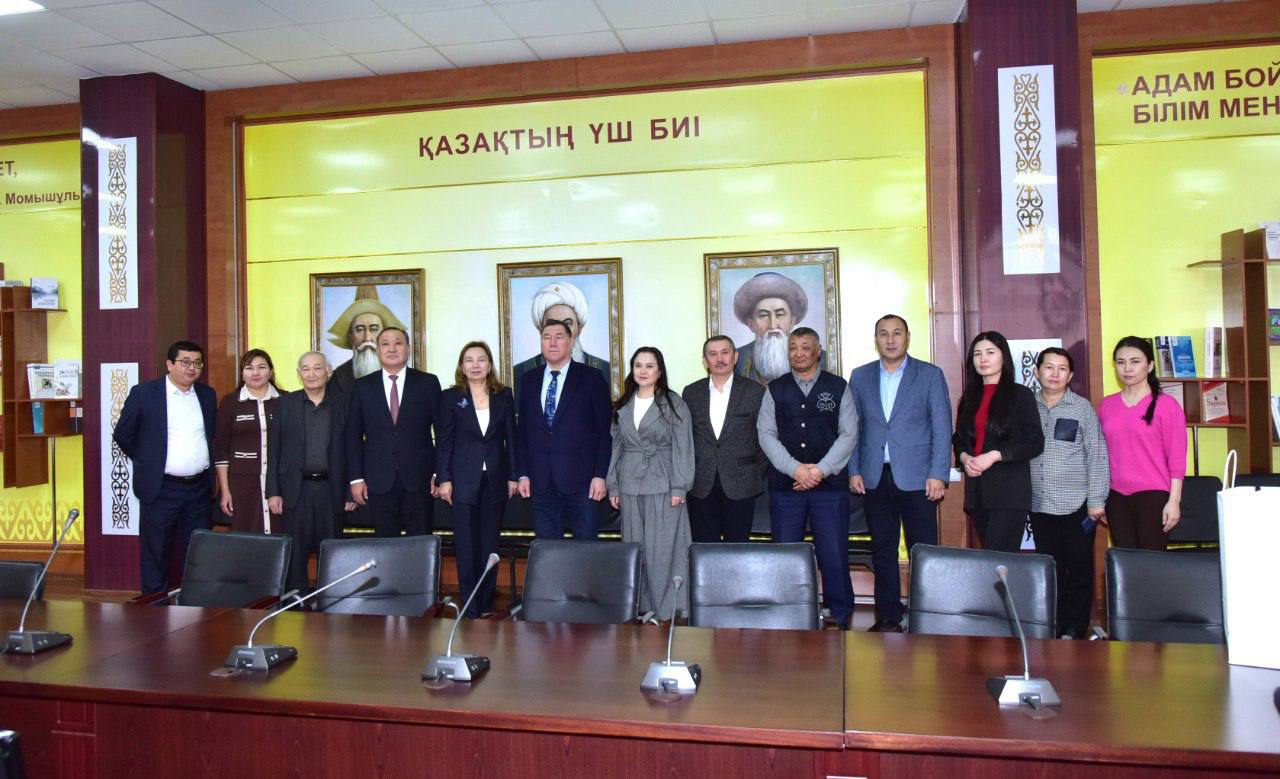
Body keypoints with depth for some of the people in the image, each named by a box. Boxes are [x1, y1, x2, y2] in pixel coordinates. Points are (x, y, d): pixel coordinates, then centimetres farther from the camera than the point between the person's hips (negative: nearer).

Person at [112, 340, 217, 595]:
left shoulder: (207, 395, 8)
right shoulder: (144, 393, -4)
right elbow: (123, 434, 2)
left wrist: (203, 463, 10)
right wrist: (149, 462, 7)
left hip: (200, 488, 4)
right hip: (161, 488, -3)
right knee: (155, 555, 4)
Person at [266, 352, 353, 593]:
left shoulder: (342, 404, 5)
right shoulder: (285, 403, 6)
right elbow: (274, 449, 4)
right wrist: (273, 492, -2)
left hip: (331, 489, 0)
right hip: (295, 489, 0)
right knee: (295, 554, 3)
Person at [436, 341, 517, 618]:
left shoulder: (503, 396, 6)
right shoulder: (450, 397, 1)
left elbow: (511, 438, 6)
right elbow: (444, 441, 0)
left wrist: (513, 475, 2)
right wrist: (444, 479, -6)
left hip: (495, 479, 2)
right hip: (464, 479, -2)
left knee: (490, 543, 8)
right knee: (467, 545, 1)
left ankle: (486, 604, 17)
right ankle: (471, 608, 7)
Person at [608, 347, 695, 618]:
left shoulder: (674, 404, -2)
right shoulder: (622, 406, 10)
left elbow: (683, 448, -4)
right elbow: (616, 447, 12)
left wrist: (679, 488, -10)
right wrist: (613, 486, 8)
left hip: (663, 487, -4)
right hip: (630, 487, 4)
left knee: (663, 550, -2)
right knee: (635, 549, 8)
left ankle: (666, 609, 7)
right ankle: (640, 607, 18)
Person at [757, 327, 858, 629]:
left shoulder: (838, 387, 6)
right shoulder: (775, 389, 9)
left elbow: (848, 434, 0)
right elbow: (766, 435, 2)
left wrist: (820, 470, -11)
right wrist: (796, 469, -11)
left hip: (830, 484, -1)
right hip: (785, 485, 1)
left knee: (834, 556, -2)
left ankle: (841, 618, 13)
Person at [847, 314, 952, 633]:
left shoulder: (931, 375, 4)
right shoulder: (860, 376, 11)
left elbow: (942, 428, 0)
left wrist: (938, 474, -8)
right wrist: (853, 470, 2)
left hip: (916, 477, -2)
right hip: (874, 478, 3)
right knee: (882, 551, 7)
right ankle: (888, 618, 15)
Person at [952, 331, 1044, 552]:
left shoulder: (1020, 395, 0)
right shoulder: (969, 399, 15)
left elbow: (1035, 443, -5)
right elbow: (958, 439, 18)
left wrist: (995, 455, -15)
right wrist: (964, 457, -4)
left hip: (1010, 492, -5)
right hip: (977, 492, 5)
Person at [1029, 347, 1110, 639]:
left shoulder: (1082, 408, 0)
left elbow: (1097, 456, -3)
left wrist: (1096, 500, -8)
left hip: (1077, 505, -2)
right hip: (1040, 505, 2)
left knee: (1079, 569, 5)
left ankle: (1076, 629, 17)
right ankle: (1054, 628, 19)